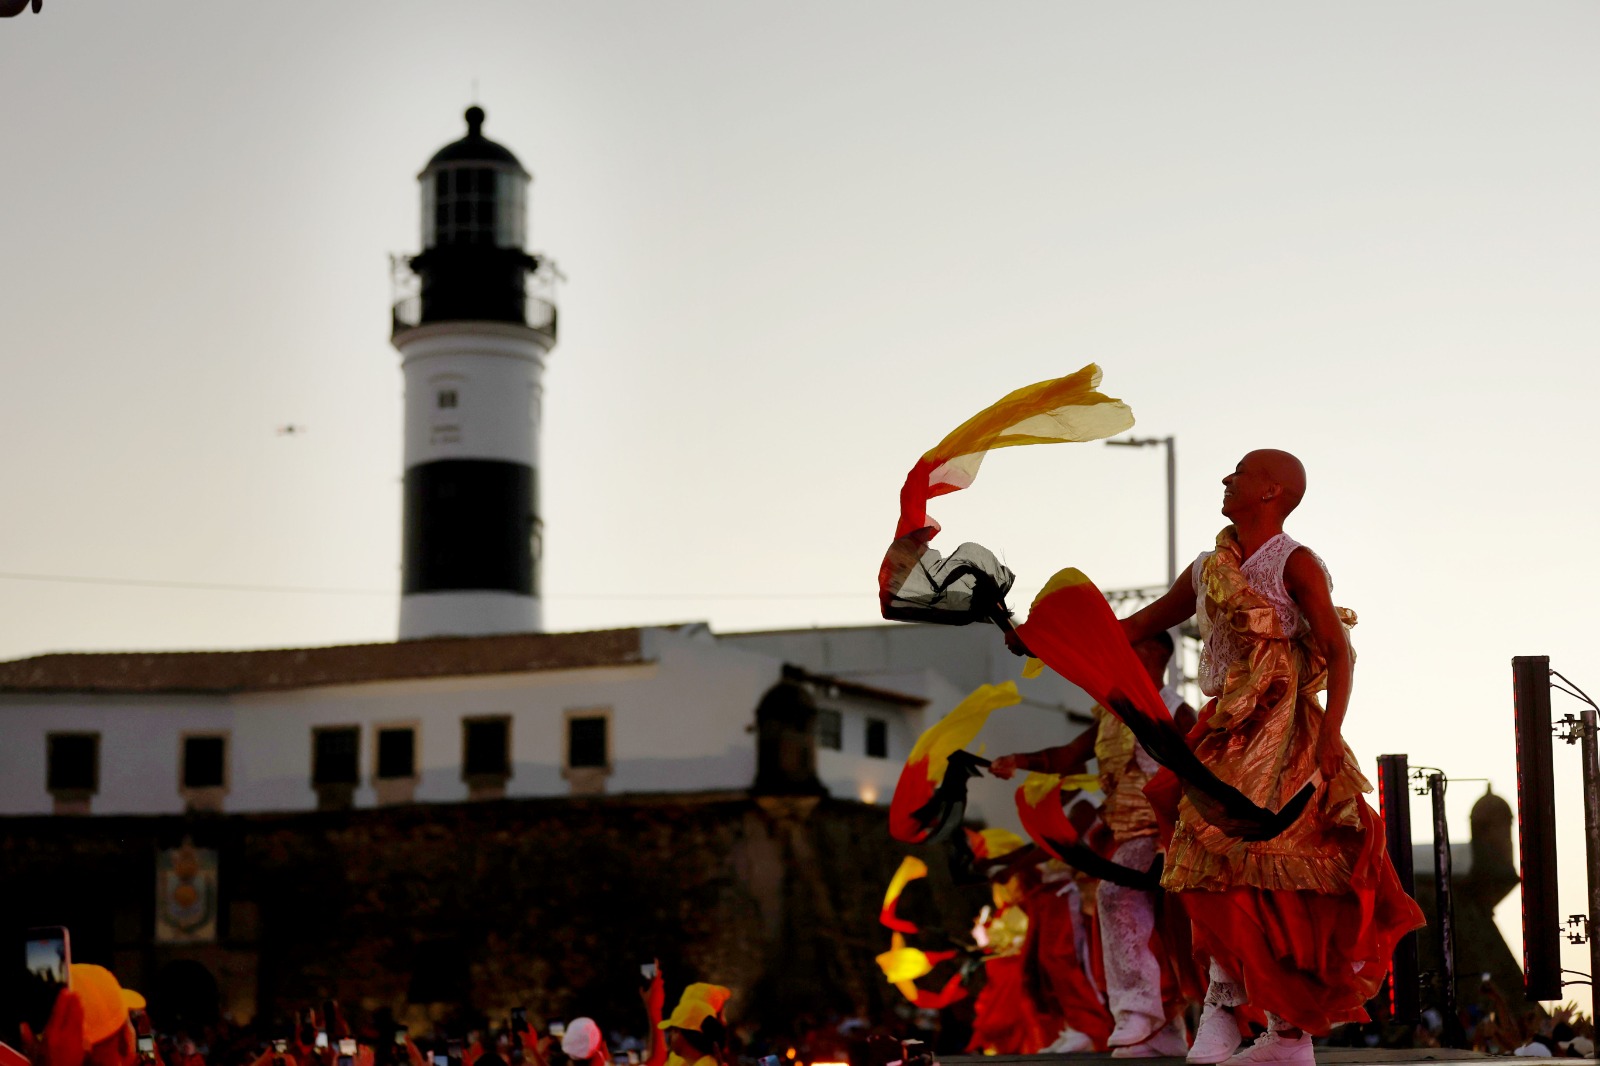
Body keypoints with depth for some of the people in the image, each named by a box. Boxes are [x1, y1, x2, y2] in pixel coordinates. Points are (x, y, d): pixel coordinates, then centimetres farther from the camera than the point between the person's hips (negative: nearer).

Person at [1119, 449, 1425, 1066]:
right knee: (1212, 861, -3)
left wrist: (1330, 732, -19)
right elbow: (1142, 626, 24)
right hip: (1225, 733, 6)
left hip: (1282, 734, -6)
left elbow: (1339, 652, -7)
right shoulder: (1207, 570, 16)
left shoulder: (1294, 565, -2)